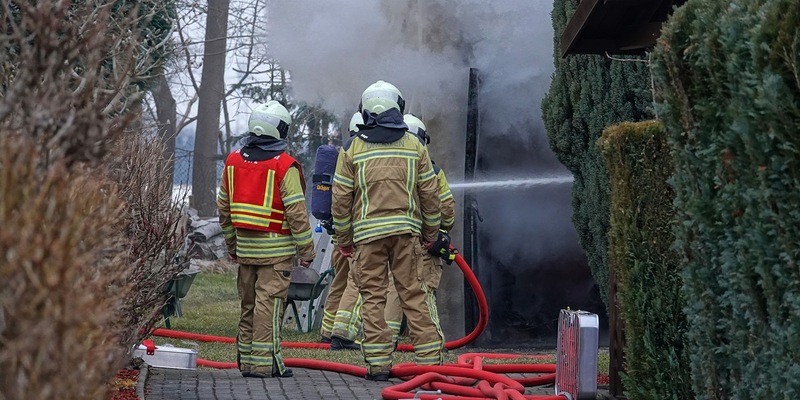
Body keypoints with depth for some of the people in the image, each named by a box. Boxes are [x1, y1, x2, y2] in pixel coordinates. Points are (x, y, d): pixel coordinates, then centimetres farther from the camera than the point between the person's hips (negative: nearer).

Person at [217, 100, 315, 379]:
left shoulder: (234, 160, 7)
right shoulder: (284, 166, -12)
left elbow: (224, 207, 13)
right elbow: (296, 212, -14)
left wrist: (231, 243, 22)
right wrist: (306, 249, -6)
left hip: (244, 245, 6)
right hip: (275, 249, -6)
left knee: (248, 304, 14)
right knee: (268, 303, -6)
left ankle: (246, 360, 19)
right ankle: (264, 363, -6)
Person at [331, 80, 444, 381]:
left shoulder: (352, 149, 1)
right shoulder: (414, 145, 4)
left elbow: (341, 199, 1)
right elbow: (430, 193, 6)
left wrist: (344, 239, 10)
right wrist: (431, 233, 17)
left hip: (368, 233, -1)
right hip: (406, 231, 1)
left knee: (372, 298, 3)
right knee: (414, 295, 4)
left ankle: (378, 364, 1)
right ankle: (429, 359, 3)